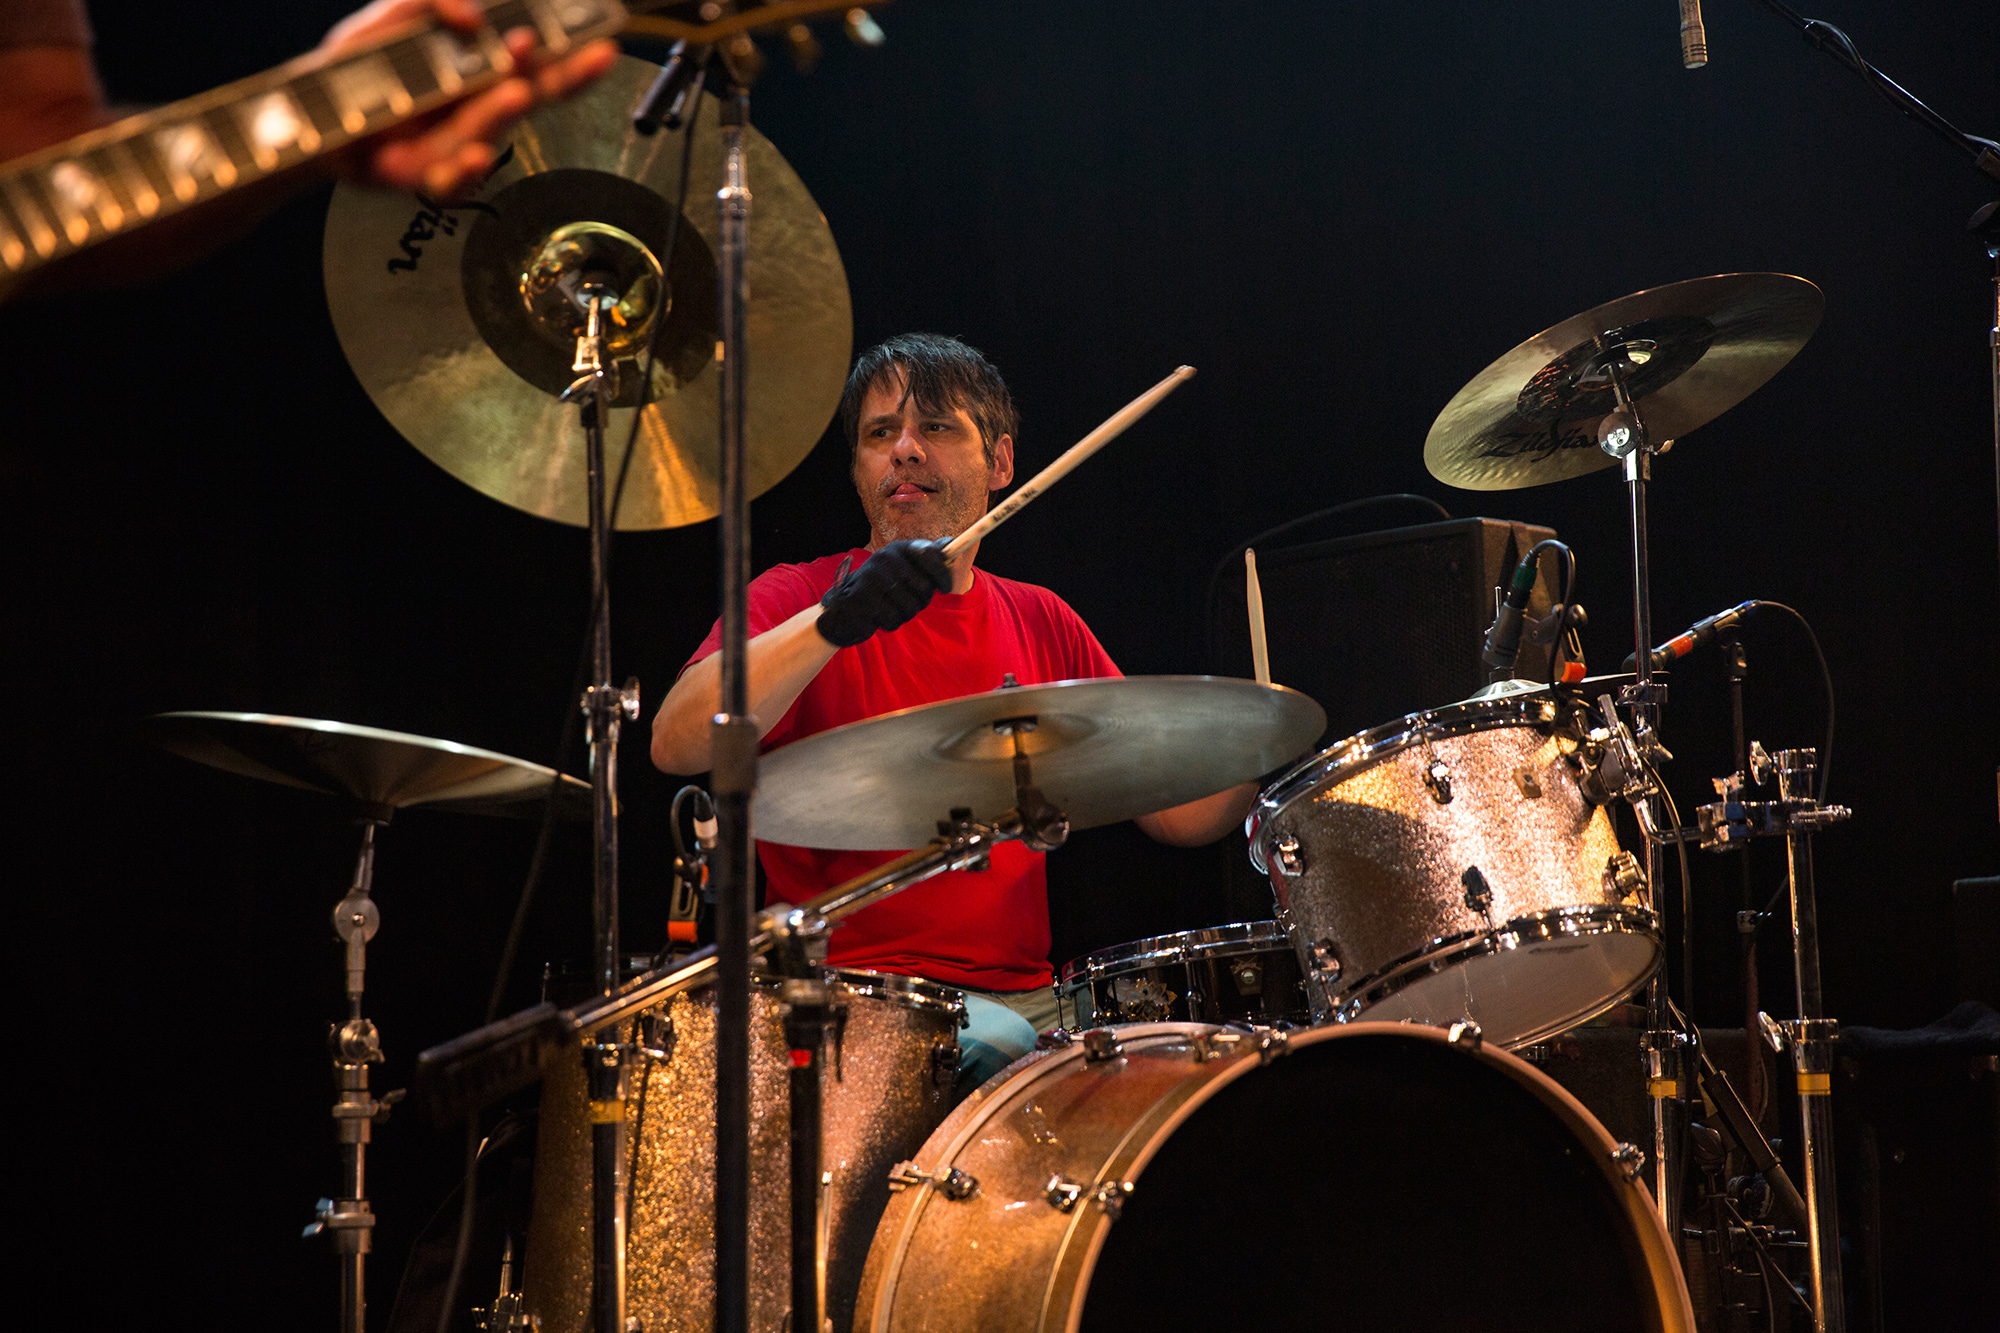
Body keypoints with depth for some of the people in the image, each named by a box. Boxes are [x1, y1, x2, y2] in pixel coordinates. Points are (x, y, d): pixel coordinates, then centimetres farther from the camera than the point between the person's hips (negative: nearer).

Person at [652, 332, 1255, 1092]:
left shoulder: (1042, 624, 17)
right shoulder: (798, 601, 1)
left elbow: (1173, 809, 17)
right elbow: (677, 745, -18)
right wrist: (833, 622, -31)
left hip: (1025, 997, 5)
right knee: (992, 1050, -34)